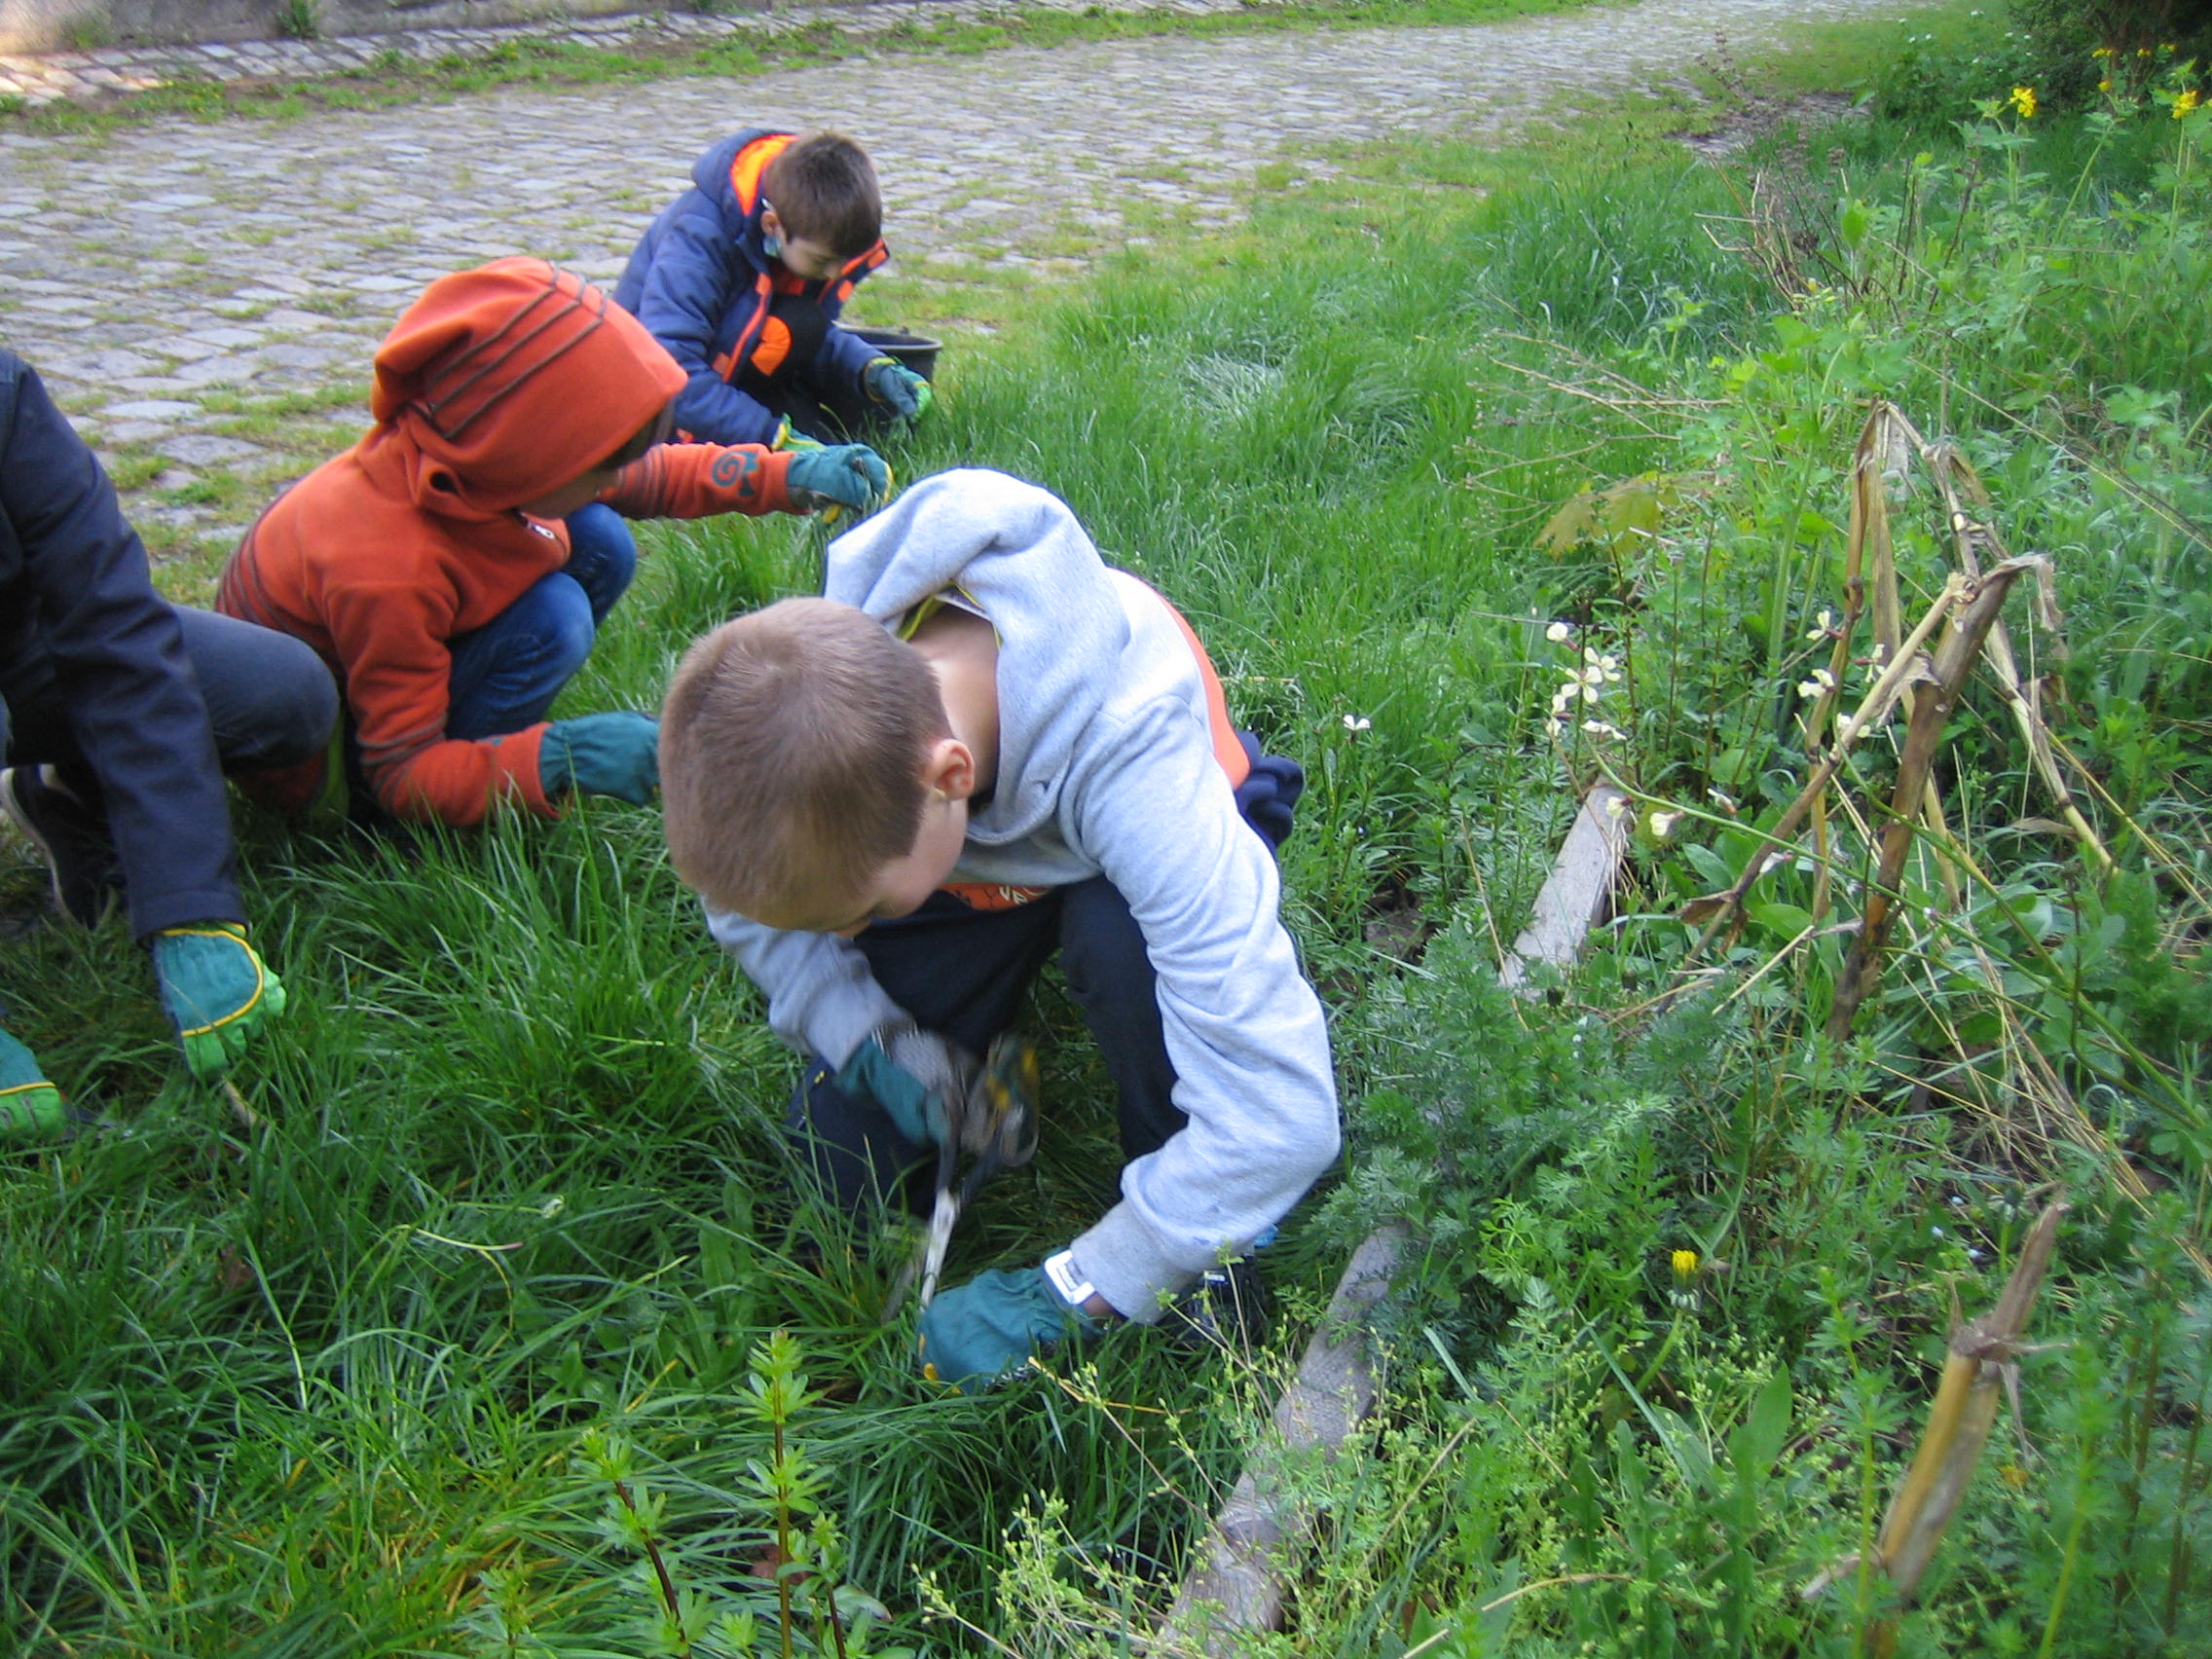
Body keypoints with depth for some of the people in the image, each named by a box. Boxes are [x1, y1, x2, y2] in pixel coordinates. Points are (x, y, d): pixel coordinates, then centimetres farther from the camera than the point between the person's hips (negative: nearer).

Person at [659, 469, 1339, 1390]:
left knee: (1117, 936, -39)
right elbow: (746, 895, -7)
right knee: (838, 1187, -9)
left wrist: (1064, 1297, -36)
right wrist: (873, 1039, -22)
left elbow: (1282, 1114, -45)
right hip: (961, 850, 3)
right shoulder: (814, 681, -31)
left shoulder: (1125, 761, -45)